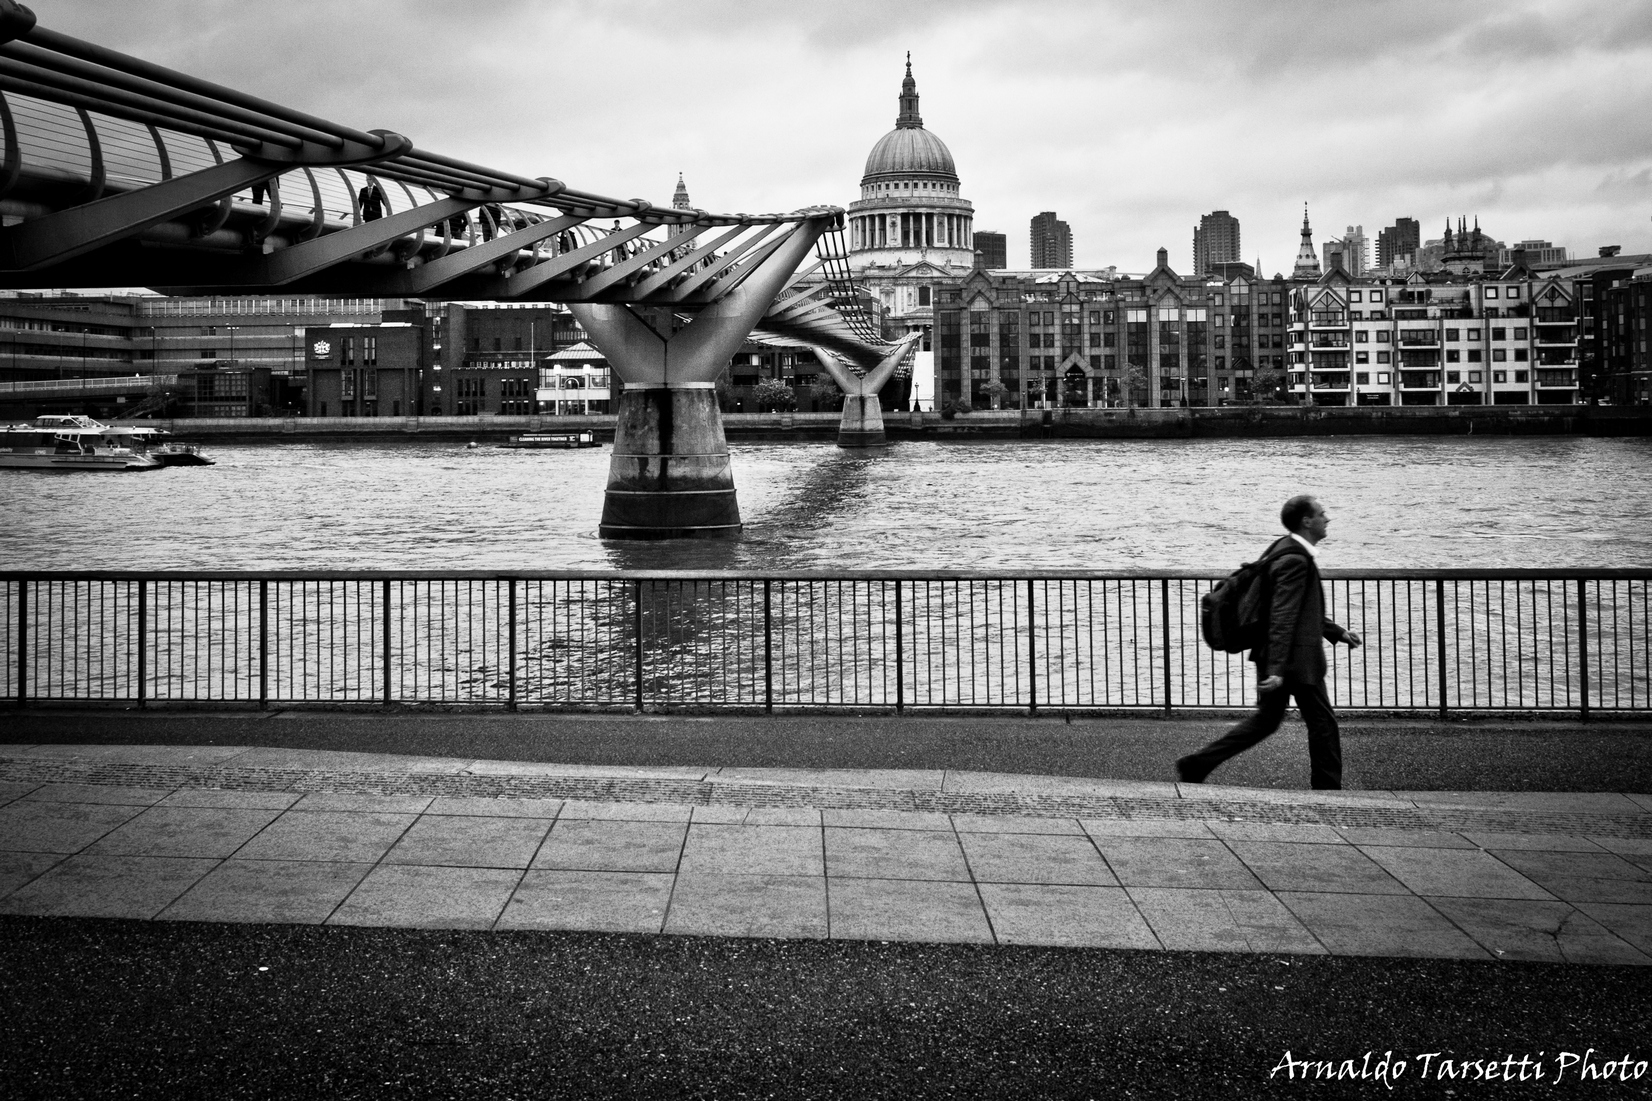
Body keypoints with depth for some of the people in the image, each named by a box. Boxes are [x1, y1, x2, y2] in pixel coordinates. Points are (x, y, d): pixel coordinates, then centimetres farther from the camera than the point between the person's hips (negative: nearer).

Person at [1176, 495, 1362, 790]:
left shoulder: (1285, 550, 12)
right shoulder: (1295, 561, -19)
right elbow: (1282, 618, -25)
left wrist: (1336, 632, 25)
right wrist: (1277, 669, -29)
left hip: (1274, 656, 10)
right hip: (1295, 659, -10)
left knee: (1267, 720, 16)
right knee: (1323, 723, 4)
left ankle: (1195, 766, 14)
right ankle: (1327, 787, 14)